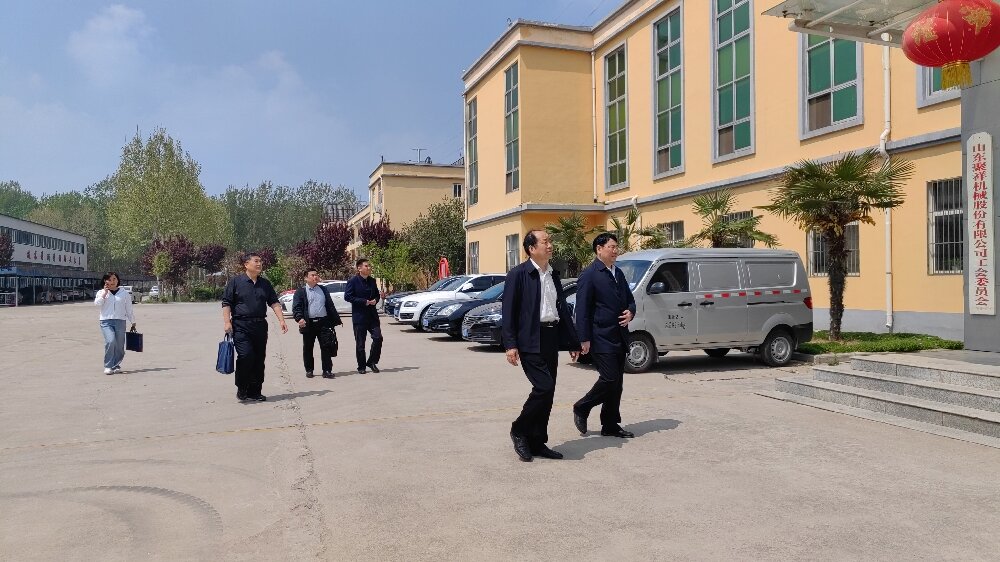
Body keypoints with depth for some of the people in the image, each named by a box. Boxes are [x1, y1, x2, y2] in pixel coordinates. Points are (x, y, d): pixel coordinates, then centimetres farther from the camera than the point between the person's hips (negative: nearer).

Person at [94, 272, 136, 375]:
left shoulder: (124, 293, 11)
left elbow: (129, 310, 14)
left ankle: (116, 365, 18)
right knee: (110, 341, -22)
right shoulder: (101, 292, 12)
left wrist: (133, 323, 14)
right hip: (106, 321, -1)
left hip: (120, 321, 2)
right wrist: (105, 292, -6)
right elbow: (97, 303, -8)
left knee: (119, 346, 1)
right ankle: (108, 366, -13)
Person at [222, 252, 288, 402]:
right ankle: (241, 389, 2)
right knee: (246, 356, -17)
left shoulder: (265, 284, 15)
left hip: (260, 326, 5)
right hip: (241, 326, -5)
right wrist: (227, 322, -11)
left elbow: (274, 303, 12)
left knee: (259, 359, 5)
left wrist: (281, 320, 0)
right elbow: (226, 303, -1)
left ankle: (254, 392, 14)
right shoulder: (236, 282, 1)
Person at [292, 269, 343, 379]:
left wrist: (336, 319, 13)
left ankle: (327, 371, 4)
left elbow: (330, 305, 17)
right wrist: (300, 318, -22)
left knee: (325, 348, 0)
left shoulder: (323, 289, 15)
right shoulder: (300, 291, 3)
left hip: (323, 323, 2)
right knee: (308, 348, 7)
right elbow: (296, 307, -5)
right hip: (308, 324, -2)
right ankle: (309, 370, 20)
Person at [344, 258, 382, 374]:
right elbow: (347, 296, -13)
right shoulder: (353, 281, -7)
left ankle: (372, 362, 13)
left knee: (378, 338, -4)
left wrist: (375, 300, -2)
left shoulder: (372, 281, 10)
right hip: (359, 315, -5)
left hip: (372, 315, 5)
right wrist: (364, 301, -16)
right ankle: (361, 366, 15)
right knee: (360, 343, 3)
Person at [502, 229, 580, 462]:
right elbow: (509, 312, -9)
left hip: (551, 339, 7)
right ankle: (519, 430, 6)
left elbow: (563, 309, 18)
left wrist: (573, 342, 15)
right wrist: (510, 345, -16)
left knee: (547, 392, 8)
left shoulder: (554, 275, 15)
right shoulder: (518, 275, -6)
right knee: (544, 387, -15)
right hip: (530, 341, -7)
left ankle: (537, 443, 19)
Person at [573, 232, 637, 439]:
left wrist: (630, 312, 0)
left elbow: (630, 300, 23)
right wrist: (584, 339, -16)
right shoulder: (589, 275, -9)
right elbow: (582, 309, -12)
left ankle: (610, 426, 19)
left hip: (619, 337, 8)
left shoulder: (618, 273, 16)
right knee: (609, 379, -10)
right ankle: (581, 409, 12)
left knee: (616, 383, 10)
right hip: (601, 338, -8)